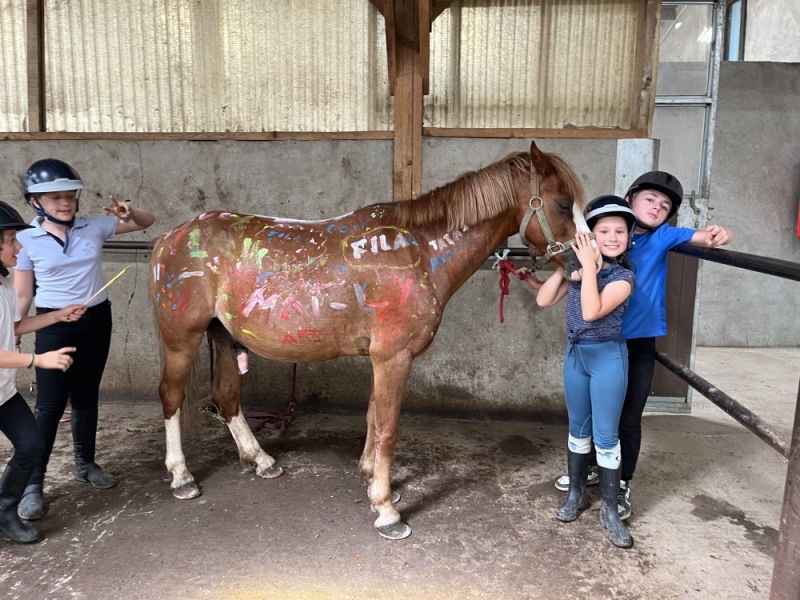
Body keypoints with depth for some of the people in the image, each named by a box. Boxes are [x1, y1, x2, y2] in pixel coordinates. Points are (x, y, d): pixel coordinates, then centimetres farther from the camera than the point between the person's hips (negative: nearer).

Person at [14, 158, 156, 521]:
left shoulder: (95, 227, -1)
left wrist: (128, 213, -15)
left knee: (86, 396, 15)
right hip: (54, 325, -3)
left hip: (97, 320, 3)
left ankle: (85, 464, 31)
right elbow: (22, 295, -2)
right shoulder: (26, 240, -7)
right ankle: (32, 484, 10)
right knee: (50, 403, -2)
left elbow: (147, 221, 7)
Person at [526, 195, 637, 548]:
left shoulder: (623, 277, -12)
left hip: (607, 358, -5)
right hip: (575, 354, 5)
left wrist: (589, 265, -26)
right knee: (578, 430, 17)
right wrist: (564, 267, -8)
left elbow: (592, 312, -27)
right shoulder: (579, 267, 3)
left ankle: (609, 510, 17)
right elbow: (544, 300, -2)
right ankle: (576, 493, 33)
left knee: (605, 436, 2)